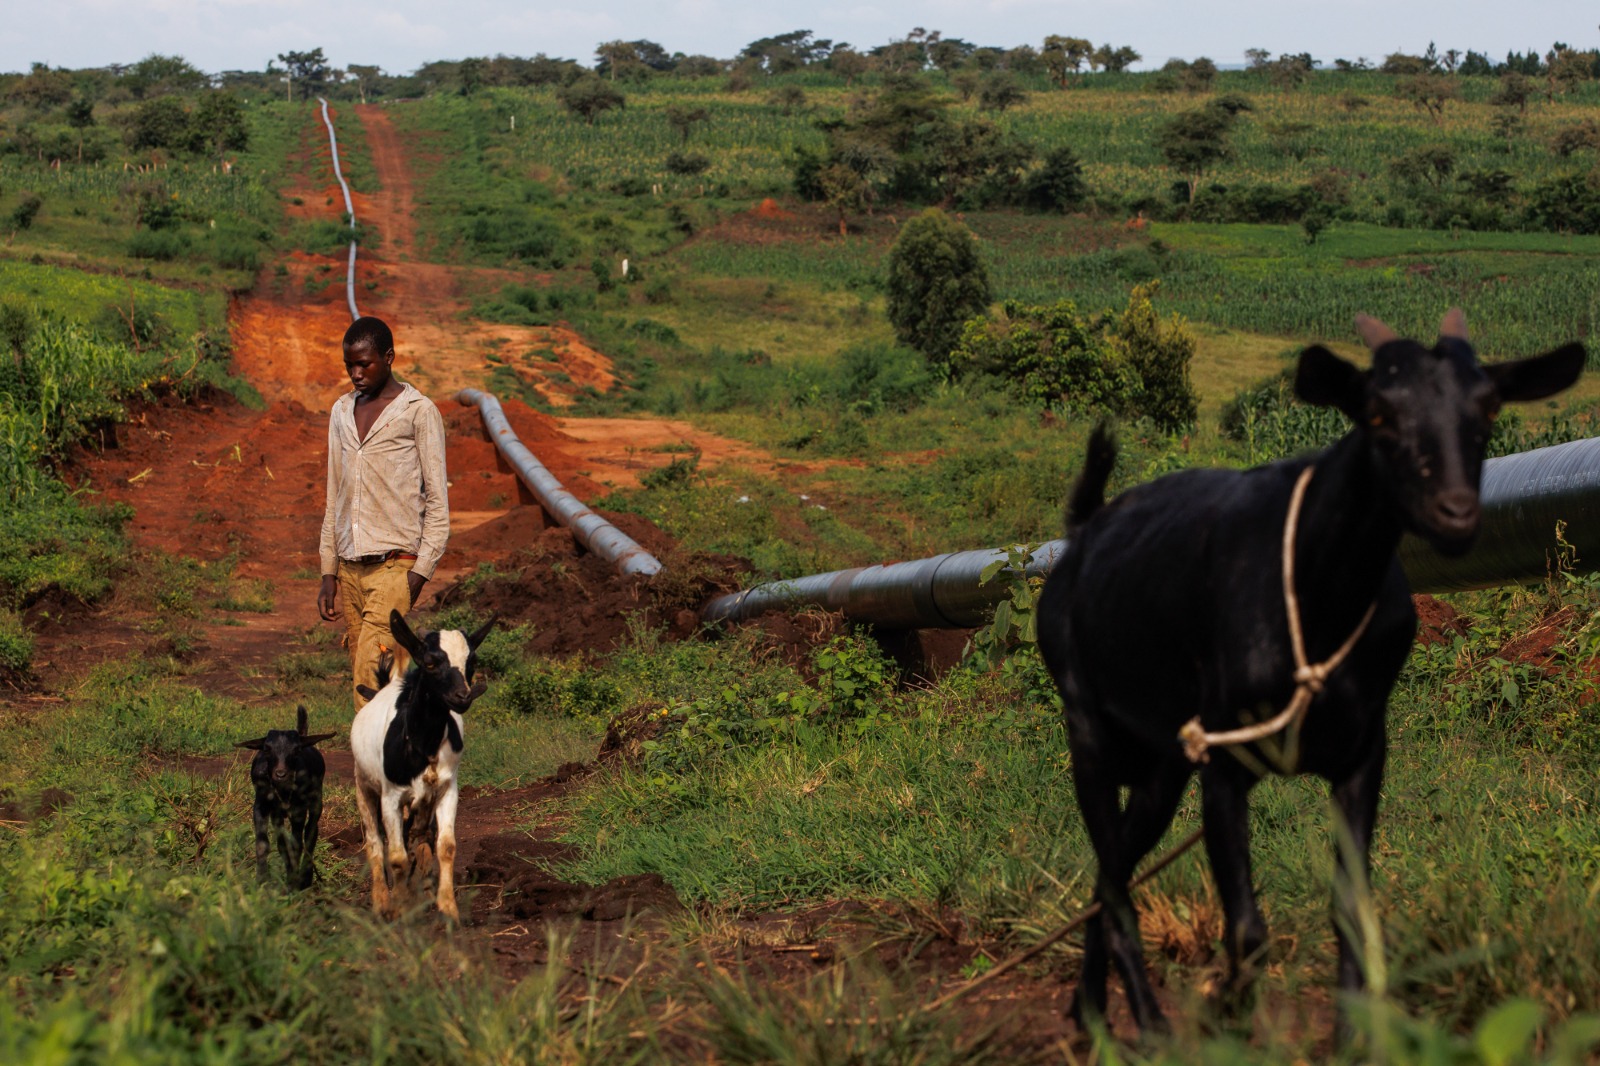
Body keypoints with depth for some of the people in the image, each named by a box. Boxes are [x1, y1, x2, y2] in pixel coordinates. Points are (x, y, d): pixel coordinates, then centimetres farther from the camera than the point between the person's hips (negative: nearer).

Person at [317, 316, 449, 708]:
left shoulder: (419, 412, -3)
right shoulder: (341, 412, 16)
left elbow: (437, 500, -4)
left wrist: (421, 571, -12)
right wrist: (328, 573, 14)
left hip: (394, 564, -6)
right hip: (350, 567, 6)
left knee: (371, 675, -17)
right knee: (362, 674, 4)